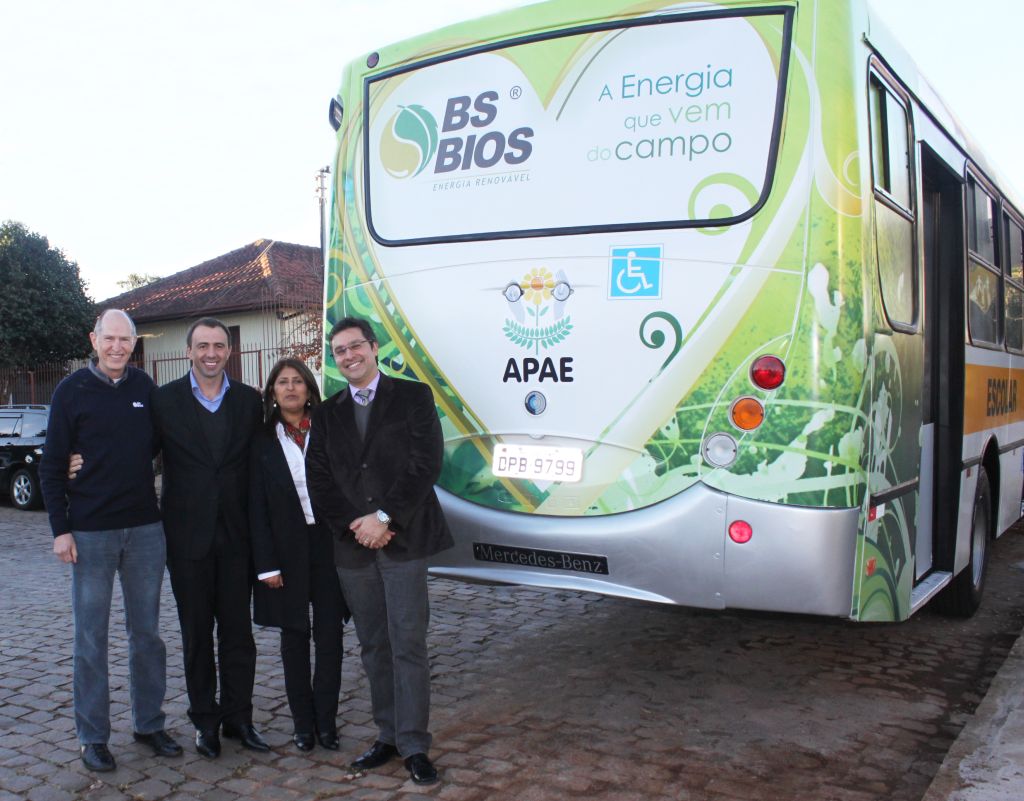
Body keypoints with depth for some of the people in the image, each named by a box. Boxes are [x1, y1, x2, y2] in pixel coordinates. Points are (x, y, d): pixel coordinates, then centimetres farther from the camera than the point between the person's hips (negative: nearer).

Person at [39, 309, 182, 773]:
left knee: (147, 632, 11)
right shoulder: (72, 390, -3)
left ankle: (149, 724, 23)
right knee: (91, 638, 5)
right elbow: (51, 465, -3)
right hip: (90, 533, -3)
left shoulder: (145, 388, 4)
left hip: (145, 529, 3)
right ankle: (93, 736, 17)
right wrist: (60, 529, -8)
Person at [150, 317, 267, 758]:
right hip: (188, 534, -1)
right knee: (196, 631, 10)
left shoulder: (250, 400, 4)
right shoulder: (164, 399, -1)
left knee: (238, 630, 7)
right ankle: (205, 718, 23)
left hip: (236, 533, 1)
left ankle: (238, 716, 20)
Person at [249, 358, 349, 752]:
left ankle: (326, 720, 15)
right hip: (287, 550, 0)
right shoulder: (263, 442, 1)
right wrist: (267, 564, -7)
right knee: (294, 637, 9)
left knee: (329, 635, 4)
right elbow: (257, 508, 0)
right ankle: (303, 723, 20)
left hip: (328, 544, 0)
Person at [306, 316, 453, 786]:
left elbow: (426, 464, -8)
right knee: (373, 647, 10)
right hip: (352, 544, 4)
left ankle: (414, 745, 5)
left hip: (402, 540, -4)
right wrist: (355, 526, -8)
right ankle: (388, 736, 21)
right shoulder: (326, 414, 13)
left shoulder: (412, 396, 2)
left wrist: (384, 518, -13)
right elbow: (319, 481, 7)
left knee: (408, 645, -4)